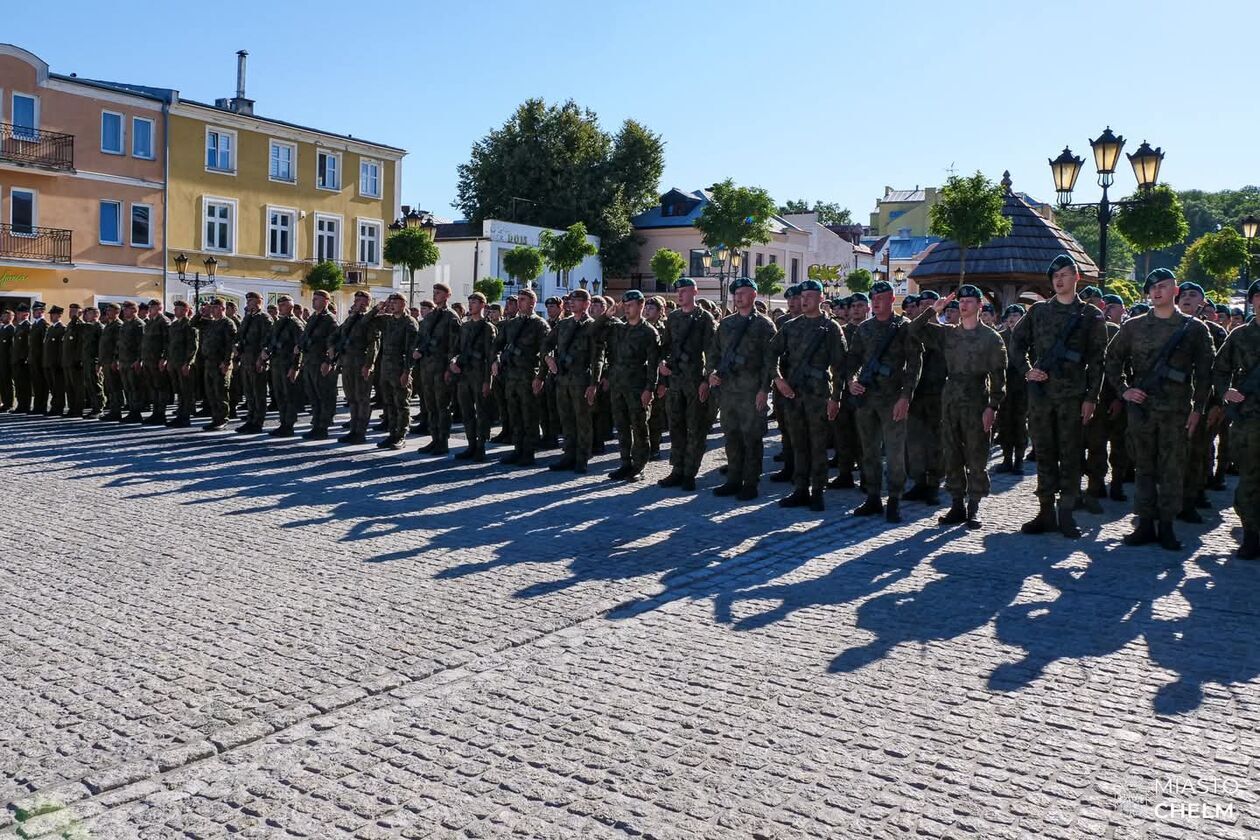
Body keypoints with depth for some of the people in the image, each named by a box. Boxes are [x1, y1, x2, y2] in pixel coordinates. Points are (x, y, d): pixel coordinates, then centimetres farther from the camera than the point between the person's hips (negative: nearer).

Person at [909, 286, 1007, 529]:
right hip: (950, 401, 4)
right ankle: (957, 505, 15)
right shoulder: (947, 333, 12)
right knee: (952, 456, 7)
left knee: (976, 457, -1)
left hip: (976, 403, -4)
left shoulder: (991, 338, 1)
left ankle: (974, 508, 6)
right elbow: (914, 330, 8)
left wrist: (992, 407, -11)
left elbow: (998, 376, -3)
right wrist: (933, 309, -2)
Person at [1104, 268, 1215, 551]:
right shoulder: (1133, 326, 6)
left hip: (1176, 410, -1)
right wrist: (1123, 390, 1)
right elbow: (1113, 360, 13)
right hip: (1141, 407, 1)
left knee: (1172, 469, 2)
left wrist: (1197, 408, -1)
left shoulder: (1194, 328, 4)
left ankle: (1166, 526, 10)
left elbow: (1204, 371, 4)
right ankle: (1145, 524, 13)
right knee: (1144, 467, 6)